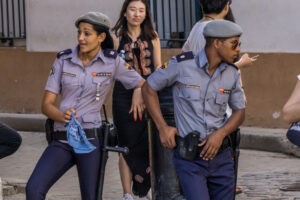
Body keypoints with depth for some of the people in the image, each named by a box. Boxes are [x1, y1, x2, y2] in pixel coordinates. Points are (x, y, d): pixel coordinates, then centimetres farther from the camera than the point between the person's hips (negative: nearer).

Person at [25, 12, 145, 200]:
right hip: (61, 140, 2)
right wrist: (62, 115, -19)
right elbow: (46, 104, 2)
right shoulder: (64, 60, 6)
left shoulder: (112, 61, 1)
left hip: (90, 138, -2)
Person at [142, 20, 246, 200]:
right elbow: (149, 88, 3)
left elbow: (240, 111, 13)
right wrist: (162, 127, -2)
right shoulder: (182, 65, -8)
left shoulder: (232, 73, 5)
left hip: (220, 154, 5)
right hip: (189, 157, -5)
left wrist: (221, 133, -6)